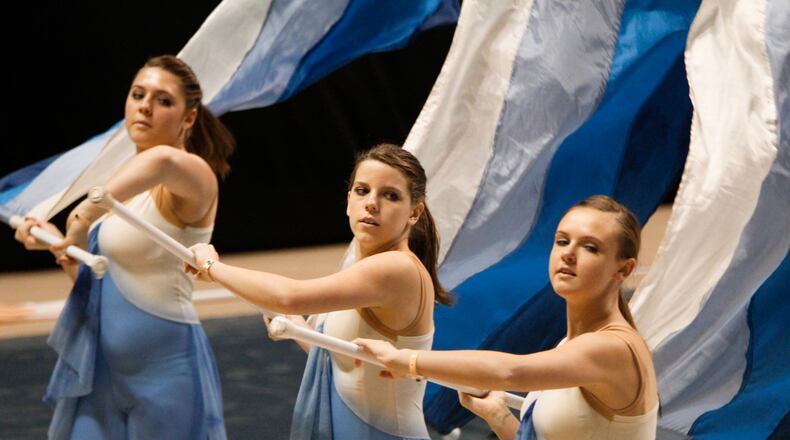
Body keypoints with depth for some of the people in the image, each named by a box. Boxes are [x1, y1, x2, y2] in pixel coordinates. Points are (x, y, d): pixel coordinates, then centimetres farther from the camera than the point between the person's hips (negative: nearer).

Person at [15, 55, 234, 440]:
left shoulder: (194, 177, -13)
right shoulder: (127, 183, 12)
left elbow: (165, 160, -40)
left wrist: (85, 216, -38)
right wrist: (58, 243, 3)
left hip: (163, 368, -7)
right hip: (99, 368, 7)